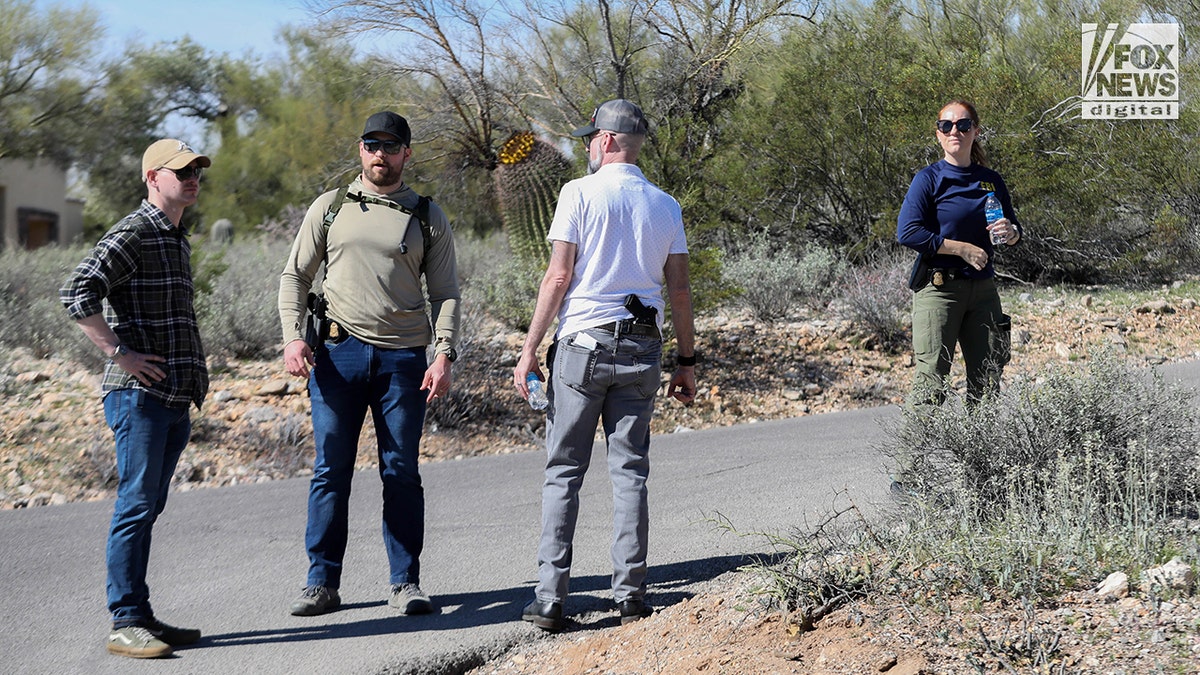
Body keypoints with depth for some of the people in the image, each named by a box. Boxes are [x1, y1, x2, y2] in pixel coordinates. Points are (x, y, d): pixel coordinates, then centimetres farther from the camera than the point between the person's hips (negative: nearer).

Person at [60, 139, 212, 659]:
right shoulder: (132, 234, -9)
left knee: (148, 507, 11)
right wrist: (119, 353, -19)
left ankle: (141, 616, 16)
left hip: (175, 397, 9)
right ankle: (125, 624, -5)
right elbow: (76, 294, -19)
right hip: (139, 395, -9)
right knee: (137, 504, -8)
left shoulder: (178, 240, 21)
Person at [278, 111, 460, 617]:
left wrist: (444, 353, -7)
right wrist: (293, 337, -3)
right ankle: (322, 583, 8)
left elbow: (445, 292, 7)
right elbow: (295, 276, 11)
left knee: (402, 474, 3)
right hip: (338, 353, 0)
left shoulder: (428, 218, 9)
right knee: (331, 471, 1)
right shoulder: (329, 208, 11)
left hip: (403, 358, 0)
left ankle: (406, 582, 11)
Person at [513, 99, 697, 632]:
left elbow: (558, 276, -8)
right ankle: (631, 595, 6)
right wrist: (687, 362, 14)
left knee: (563, 471, 1)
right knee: (630, 470, 7)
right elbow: (679, 289, 8)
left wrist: (530, 350, -4)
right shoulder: (666, 206, 10)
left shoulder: (580, 193, -3)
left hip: (583, 344, -3)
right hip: (642, 349, 4)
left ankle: (550, 598, -2)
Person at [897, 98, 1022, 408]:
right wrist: (963, 249, -14)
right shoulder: (929, 179, -3)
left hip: (983, 289, 5)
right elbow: (907, 232, -13)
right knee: (931, 379, -11)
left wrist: (1011, 232, -5)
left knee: (988, 380, 6)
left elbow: (1014, 228, 21)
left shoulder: (992, 180, 11)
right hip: (939, 287, -5)